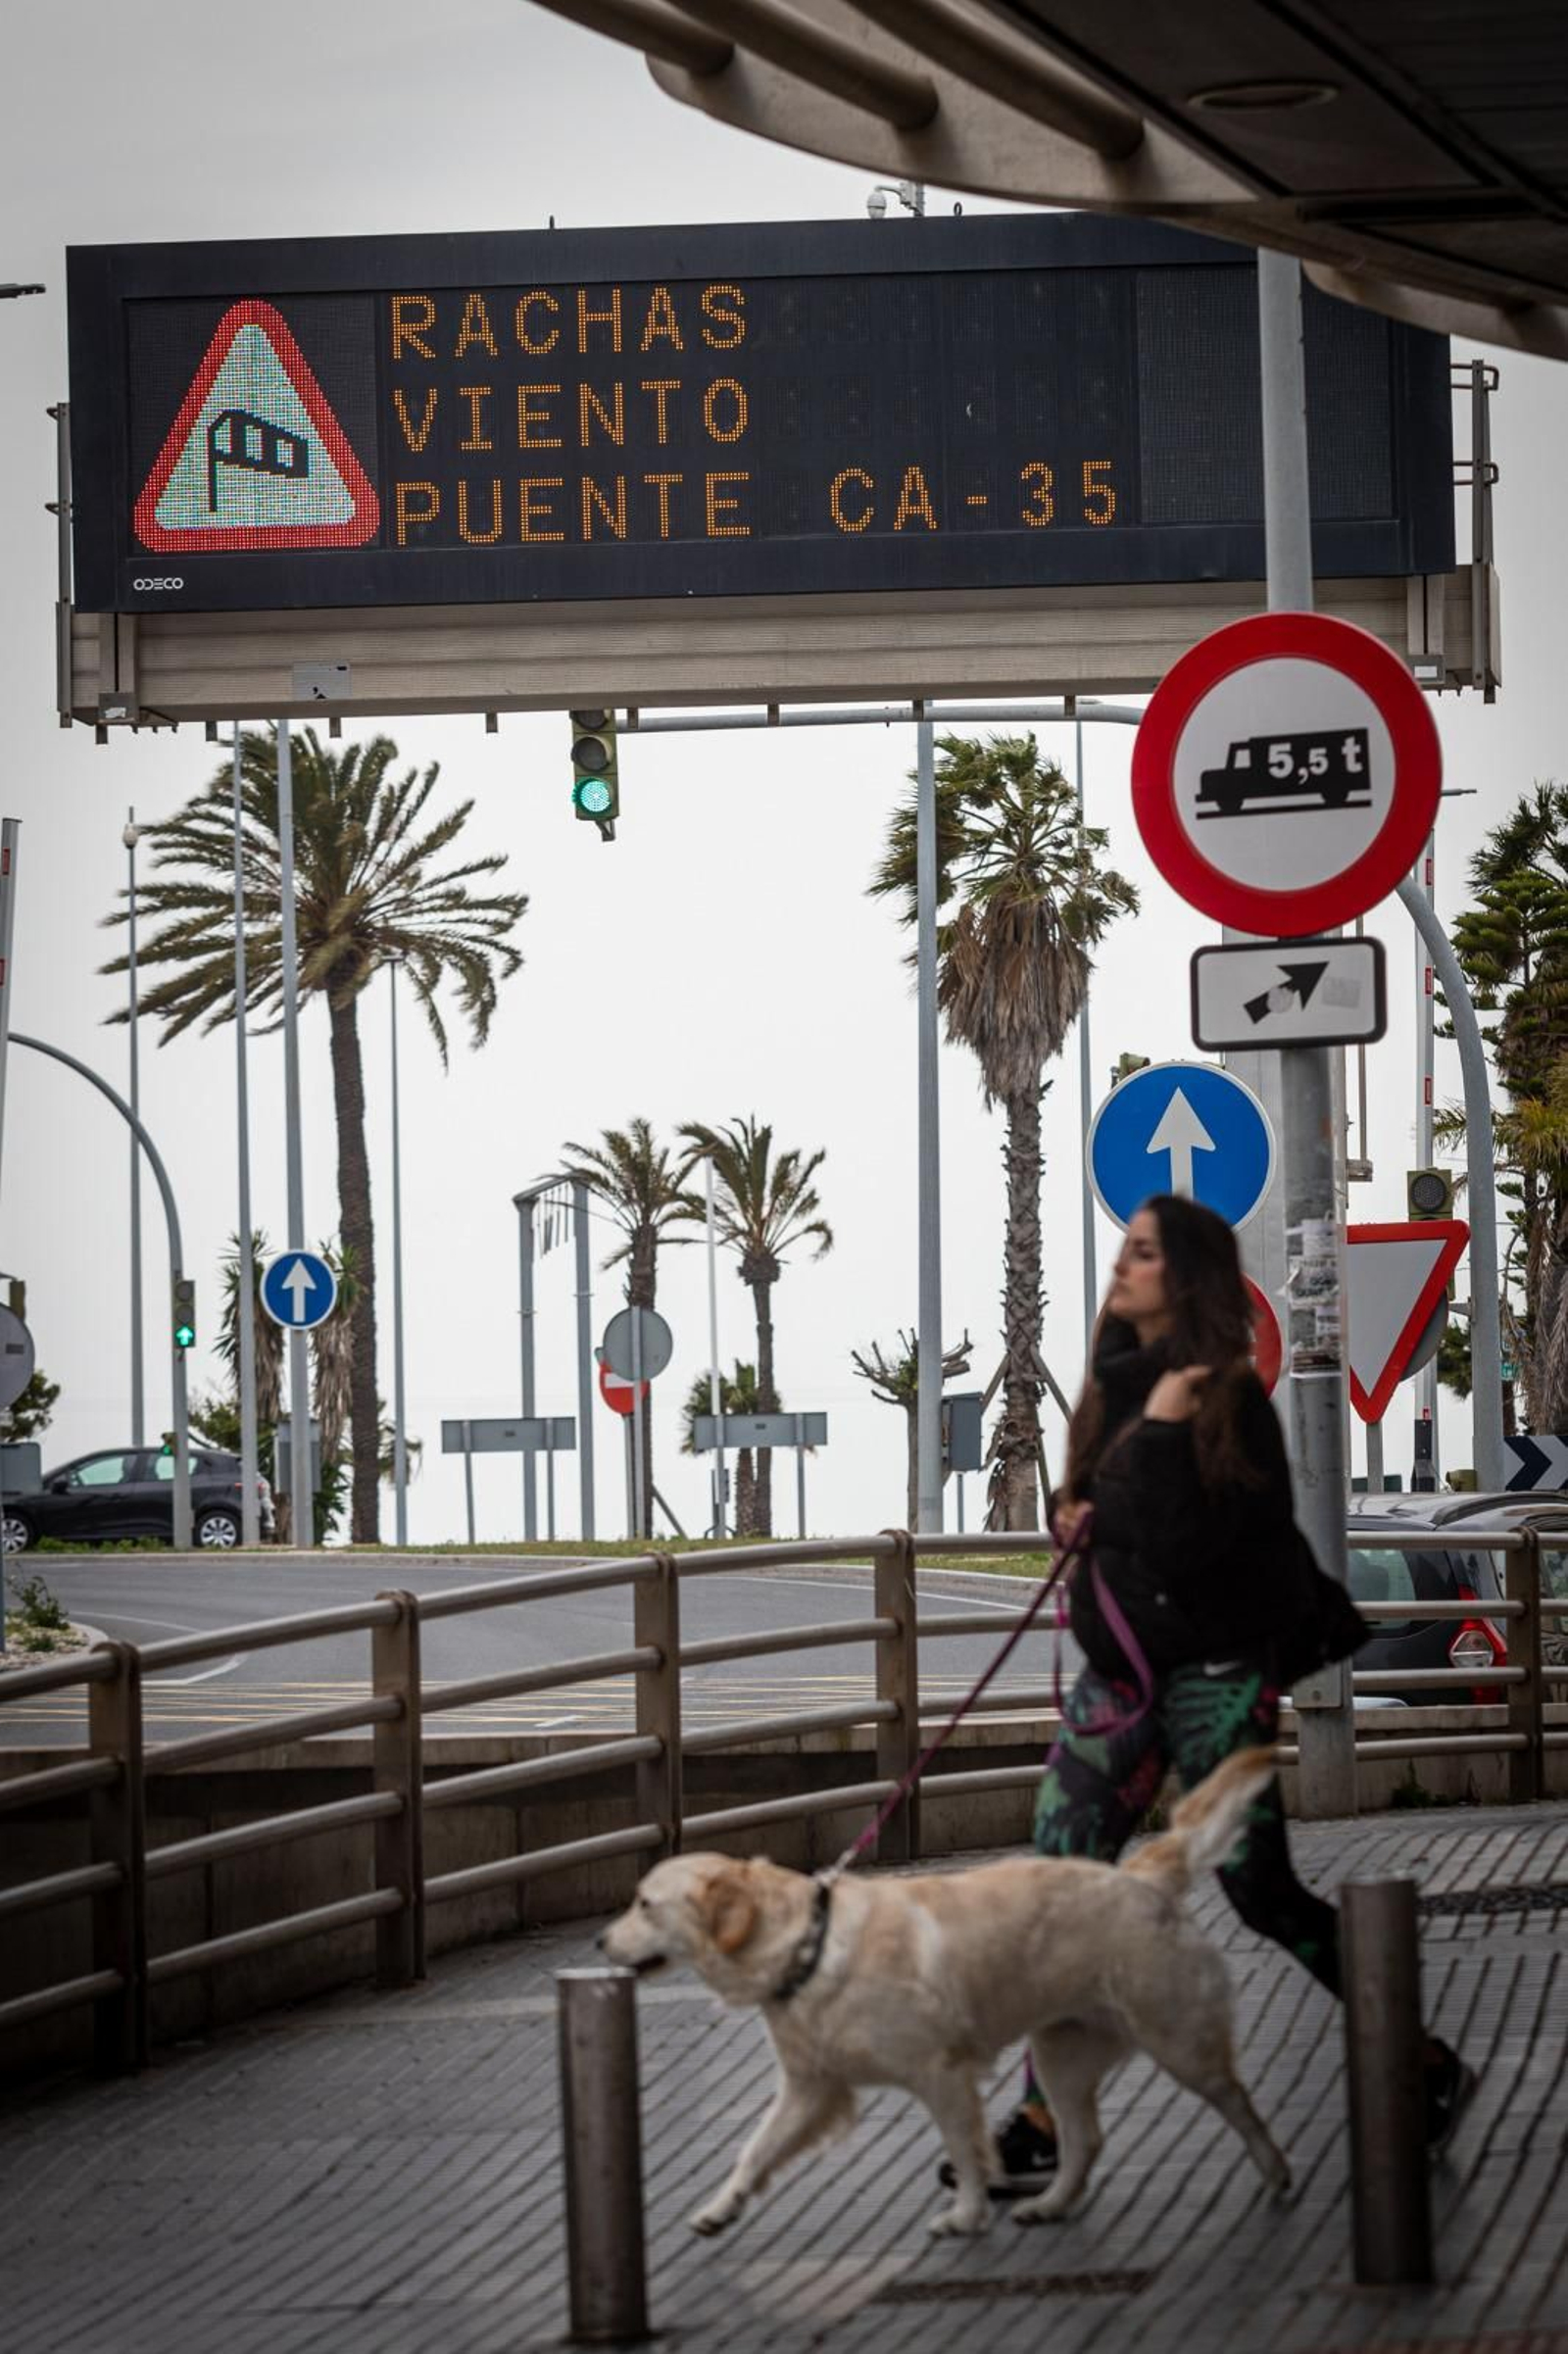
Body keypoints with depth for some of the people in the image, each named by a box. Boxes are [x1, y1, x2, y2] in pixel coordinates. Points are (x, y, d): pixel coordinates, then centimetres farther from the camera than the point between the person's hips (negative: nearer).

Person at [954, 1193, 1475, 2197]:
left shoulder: (1227, 1397, -12)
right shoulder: (1117, 1382, 11)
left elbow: (1191, 1544, -20)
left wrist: (1159, 1435, -20)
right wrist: (1076, 1514, 6)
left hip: (1213, 1672, -7)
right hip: (1118, 1672, 7)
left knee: (1260, 1888, -4)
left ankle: (1429, 2072, 12)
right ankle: (1045, 2123, 0)